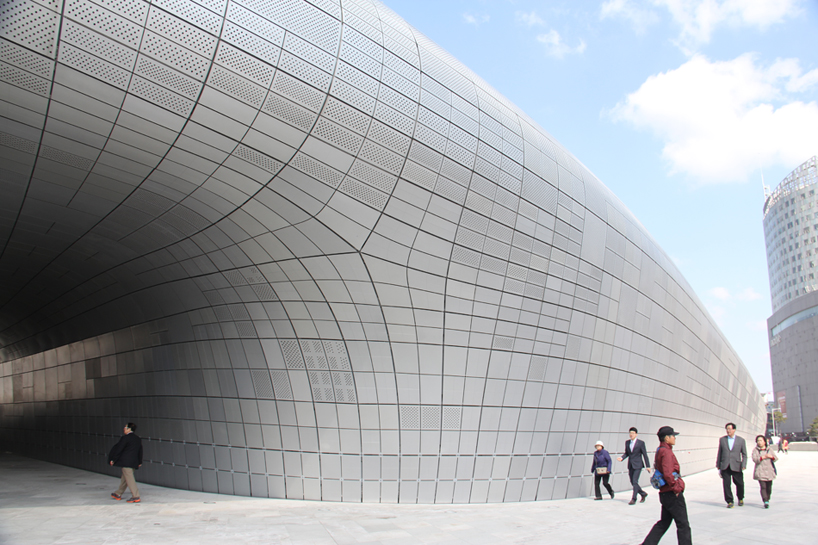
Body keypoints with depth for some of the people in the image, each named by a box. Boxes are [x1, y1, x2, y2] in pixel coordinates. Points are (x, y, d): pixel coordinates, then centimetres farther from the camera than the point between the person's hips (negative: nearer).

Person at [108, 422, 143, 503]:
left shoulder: (125, 438, -11)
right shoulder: (138, 439, 12)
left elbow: (118, 449, -11)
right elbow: (140, 451, 17)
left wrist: (113, 459, -1)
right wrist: (140, 462, 23)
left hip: (126, 462, -8)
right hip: (134, 462, 8)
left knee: (129, 479, -8)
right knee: (124, 478, 20)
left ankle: (136, 497, -11)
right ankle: (118, 494, 33)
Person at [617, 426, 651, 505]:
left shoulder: (641, 442, -5)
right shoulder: (627, 442, 9)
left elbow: (645, 455, -4)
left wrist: (648, 466, -5)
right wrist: (622, 457, -5)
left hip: (637, 465, -5)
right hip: (630, 465, 5)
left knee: (635, 481, -11)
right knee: (632, 483, 8)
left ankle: (633, 499, -4)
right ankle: (643, 493, 30)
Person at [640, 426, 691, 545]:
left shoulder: (660, 450, 13)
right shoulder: (666, 452, -18)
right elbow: (668, 474, -28)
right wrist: (676, 487, -17)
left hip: (665, 494, 10)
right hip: (673, 494, -10)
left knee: (664, 523, 16)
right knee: (683, 525, 1)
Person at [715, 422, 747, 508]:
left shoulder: (741, 440, 4)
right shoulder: (722, 439, 8)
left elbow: (744, 454, 5)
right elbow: (719, 453, 12)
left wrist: (743, 466, -7)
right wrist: (718, 466, 11)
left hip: (736, 466, -1)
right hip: (725, 466, 1)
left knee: (739, 484, 7)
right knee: (726, 484, -4)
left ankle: (740, 498, 33)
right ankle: (729, 502, 7)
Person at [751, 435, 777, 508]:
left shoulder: (770, 449, 11)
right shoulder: (755, 450, 3)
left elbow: (775, 458, 9)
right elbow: (755, 459, -9)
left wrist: (771, 456, -12)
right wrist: (764, 457, -18)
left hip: (769, 472, 3)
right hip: (760, 472, -3)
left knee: (769, 487, 5)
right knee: (763, 487, -12)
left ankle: (767, 499, 25)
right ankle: (765, 502, -16)